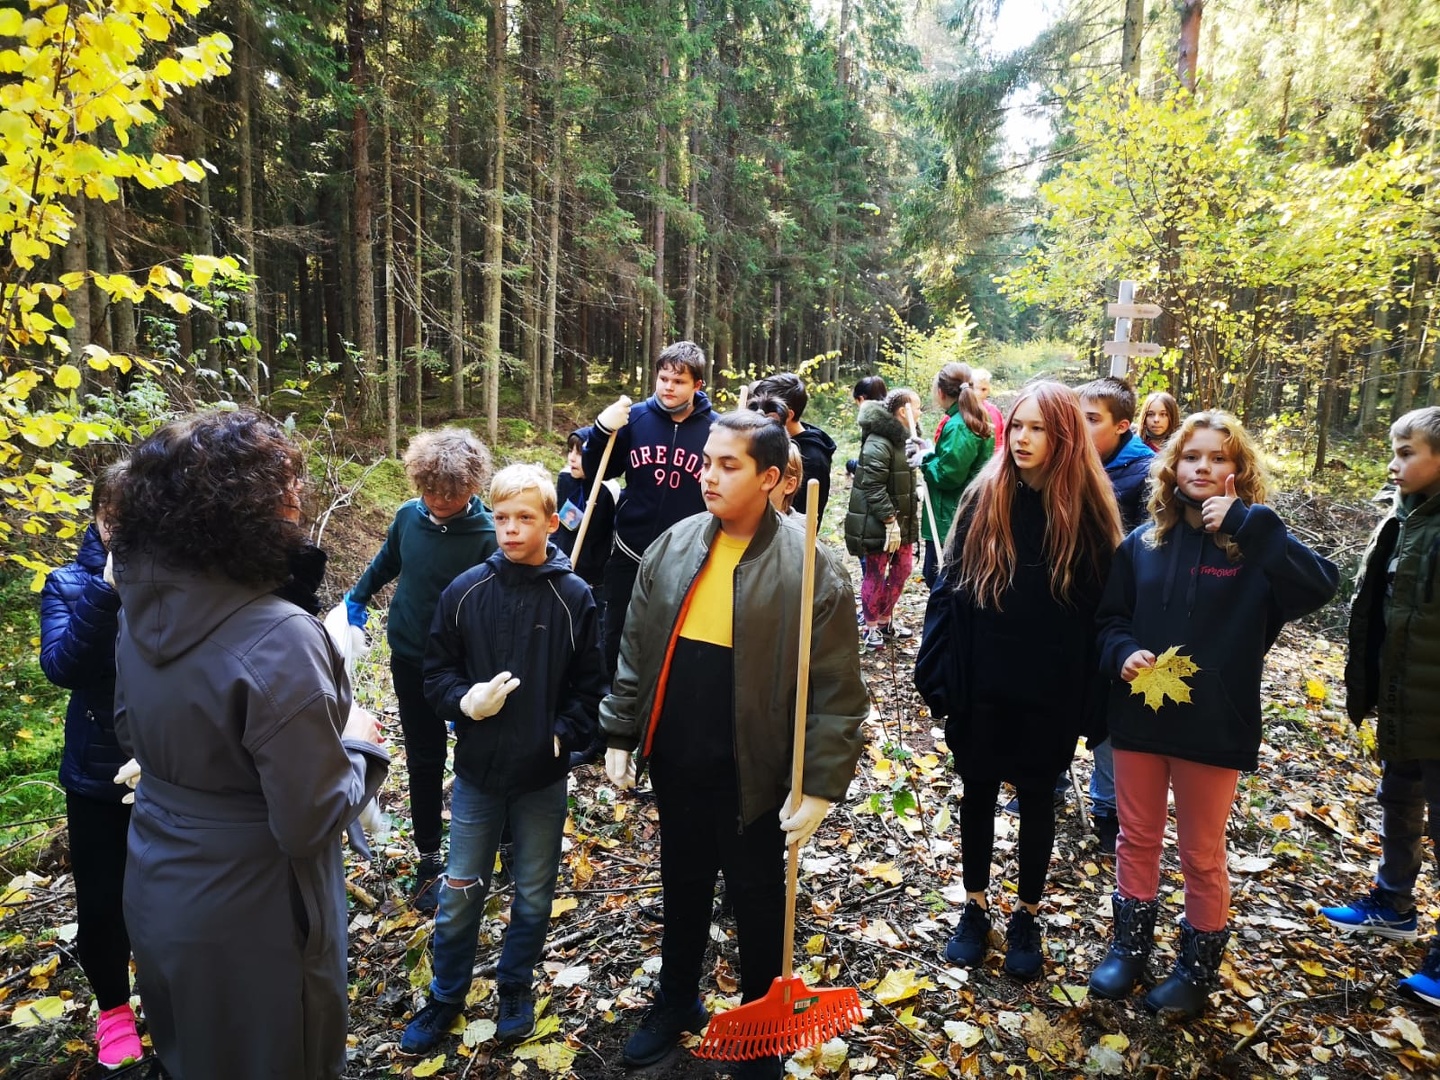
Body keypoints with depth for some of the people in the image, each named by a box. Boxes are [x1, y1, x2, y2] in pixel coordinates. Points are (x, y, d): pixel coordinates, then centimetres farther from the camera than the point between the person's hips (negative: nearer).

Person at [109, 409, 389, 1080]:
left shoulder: (142, 608, -8)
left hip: (156, 893, 7)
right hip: (246, 923, -7)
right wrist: (359, 741, -10)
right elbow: (310, 822, -25)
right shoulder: (280, 640, -32)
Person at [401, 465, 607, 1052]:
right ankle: (445, 998, 36)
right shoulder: (464, 591, -6)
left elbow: (590, 686, -2)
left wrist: (564, 735, -13)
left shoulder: (573, 596, -9)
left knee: (533, 894, 16)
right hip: (477, 771, 1)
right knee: (459, 894, 14)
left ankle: (515, 988, 40)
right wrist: (464, 700, -16)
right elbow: (436, 670, 2)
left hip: (544, 777, -1)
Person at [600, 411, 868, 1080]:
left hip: (754, 774, -4)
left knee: (756, 902, 17)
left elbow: (838, 692, -14)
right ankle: (676, 1002, 49)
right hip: (675, 765, 4)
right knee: (682, 888, 24)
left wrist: (821, 784, -16)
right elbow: (635, 652, 7)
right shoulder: (672, 548, -1)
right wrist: (619, 735, 7)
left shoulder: (811, 568, -16)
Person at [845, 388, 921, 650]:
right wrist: (889, 520, -25)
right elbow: (873, 487, -24)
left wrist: (913, 503, 12)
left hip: (901, 520, 9)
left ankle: (885, 619, 29)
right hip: (877, 523, -9)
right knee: (875, 574, 1)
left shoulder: (902, 439, 13)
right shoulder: (878, 443, -19)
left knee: (902, 568, 14)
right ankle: (871, 627, 14)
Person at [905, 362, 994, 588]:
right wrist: (930, 452, 7)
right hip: (966, 516, 10)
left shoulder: (957, 427, -18)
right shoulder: (976, 422, 12)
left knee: (935, 576, -2)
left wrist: (925, 460, -6)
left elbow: (948, 475, -22)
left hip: (950, 519, -10)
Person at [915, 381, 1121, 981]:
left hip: (1050, 694, -1)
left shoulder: (1086, 509, -7)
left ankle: (1027, 916, 35)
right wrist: (940, 676, -7)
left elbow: (1102, 609, -4)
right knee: (978, 794, 15)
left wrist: (1091, 701, -6)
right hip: (981, 686, 1)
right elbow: (949, 589, -3)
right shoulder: (985, 498, -5)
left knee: (1036, 801, 15)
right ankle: (975, 908, 35)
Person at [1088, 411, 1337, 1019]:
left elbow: (1320, 586, -26)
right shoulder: (1144, 542, 1)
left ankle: (1198, 967, 33)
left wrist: (1247, 524, -27)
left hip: (1213, 724, -3)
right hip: (1140, 715, 3)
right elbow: (1111, 618, 7)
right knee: (1137, 839, 17)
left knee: (1202, 855, 12)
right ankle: (1130, 946, 36)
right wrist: (1122, 653, -13)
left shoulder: (1255, 545, -7)